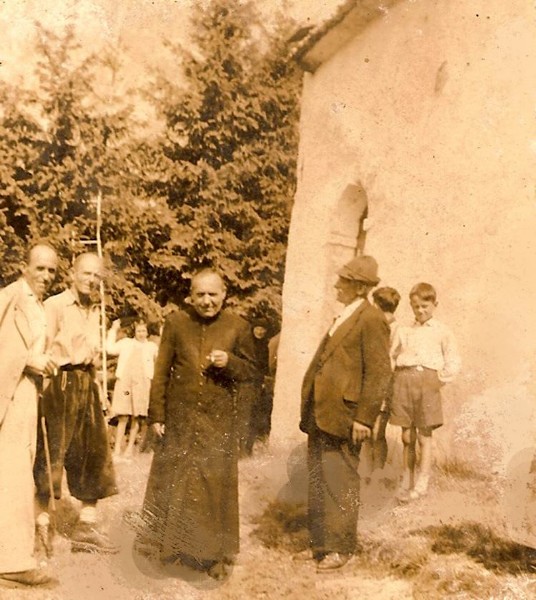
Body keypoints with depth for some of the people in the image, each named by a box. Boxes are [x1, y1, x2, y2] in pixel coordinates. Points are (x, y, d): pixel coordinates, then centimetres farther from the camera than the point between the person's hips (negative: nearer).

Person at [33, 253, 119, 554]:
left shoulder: (95, 310, 14)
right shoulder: (54, 305, -9)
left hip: (86, 386, 8)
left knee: (95, 455, 8)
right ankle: (42, 524, 6)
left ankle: (87, 526, 16)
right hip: (60, 385, -7)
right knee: (51, 454, -3)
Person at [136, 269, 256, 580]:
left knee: (216, 485, 4)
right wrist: (156, 414, -2)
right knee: (172, 482, 9)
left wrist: (229, 362, -16)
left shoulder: (238, 326, -1)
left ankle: (216, 553, 17)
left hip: (219, 420, 0)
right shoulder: (176, 323, -1)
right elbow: (161, 372, 2)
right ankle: (168, 543, 25)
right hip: (179, 418, 1)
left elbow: (251, 369, 5)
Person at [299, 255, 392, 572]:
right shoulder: (345, 317, 17)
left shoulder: (372, 320, -12)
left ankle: (340, 548, 14)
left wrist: (364, 418, -19)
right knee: (319, 481, 15)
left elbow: (379, 374, -17)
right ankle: (320, 542, 27)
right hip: (321, 415, 9)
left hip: (343, 416, -9)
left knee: (338, 483, 2)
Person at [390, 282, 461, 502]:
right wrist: (397, 377, 1)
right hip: (404, 381, 3)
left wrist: (439, 379, -5)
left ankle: (422, 483, 6)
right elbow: (392, 356, 15)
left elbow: (453, 362, 5)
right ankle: (407, 481, 16)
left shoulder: (442, 331, 7)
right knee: (407, 436, 7)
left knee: (424, 436, 0)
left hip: (428, 382, -2)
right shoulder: (403, 331, 15)